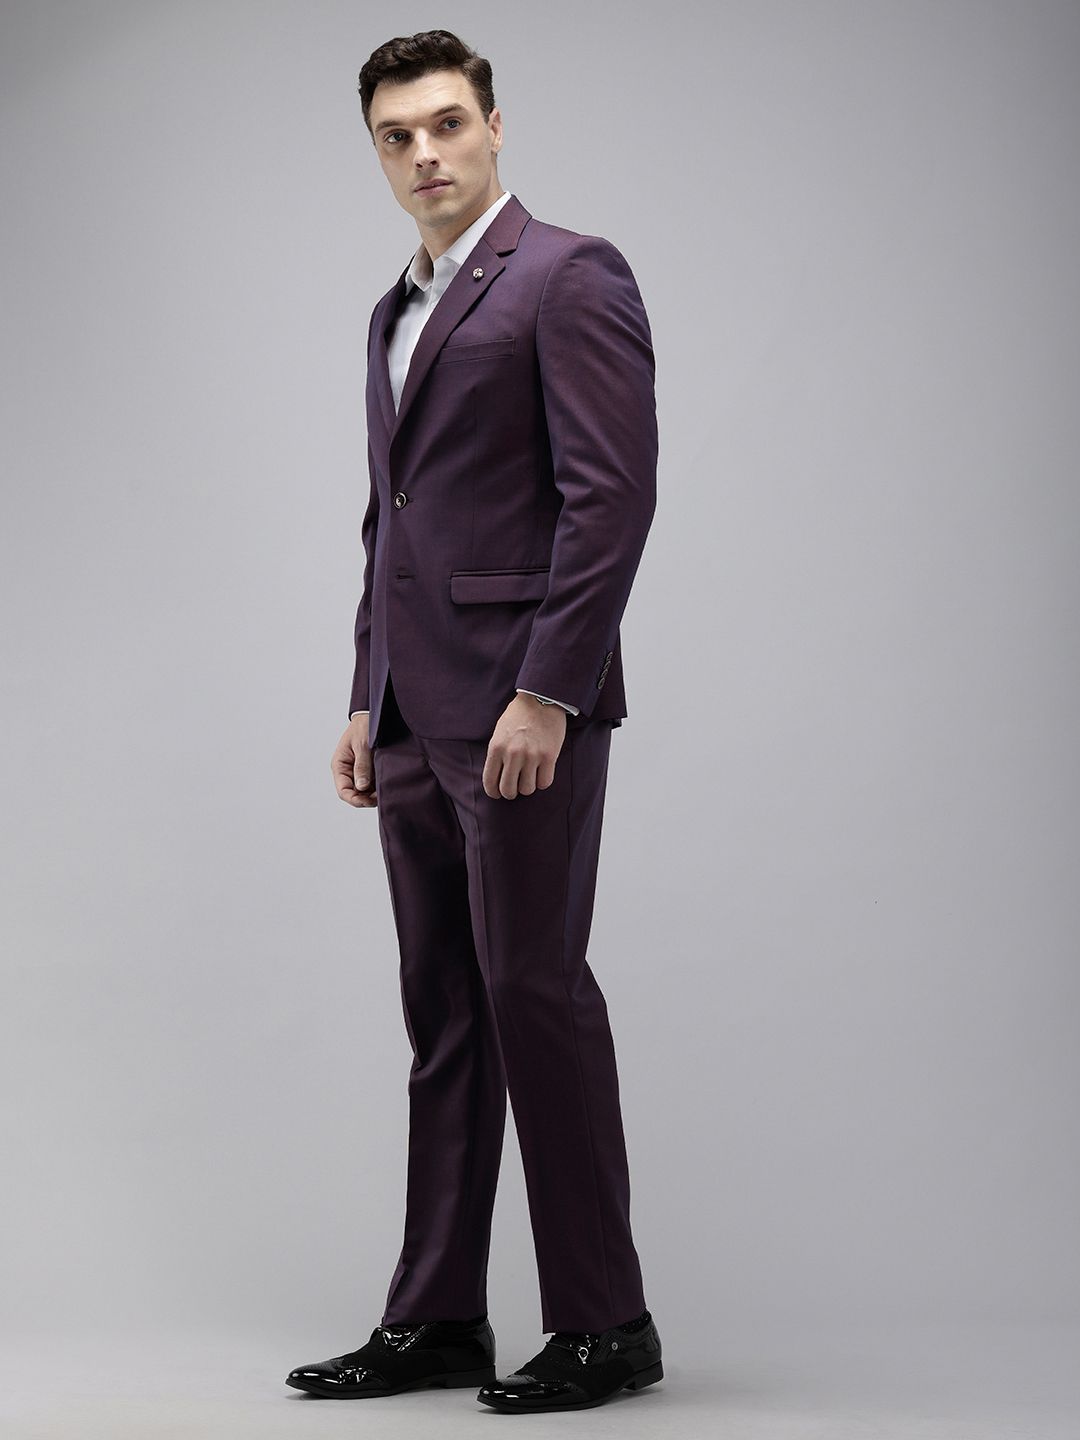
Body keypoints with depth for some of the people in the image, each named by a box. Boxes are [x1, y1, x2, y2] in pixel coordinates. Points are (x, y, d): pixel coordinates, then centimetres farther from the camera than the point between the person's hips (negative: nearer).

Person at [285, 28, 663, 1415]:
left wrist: (546, 693, -19)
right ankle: (437, 1319, 14)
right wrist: (367, 701, 17)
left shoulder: (569, 276, -6)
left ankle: (602, 1323, 3)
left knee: (534, 992, -7)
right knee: (445, 1018, 9)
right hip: (418, 717, 8)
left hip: (521, 704, -8)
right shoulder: (396, 312, 21)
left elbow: (611, 495, -14)